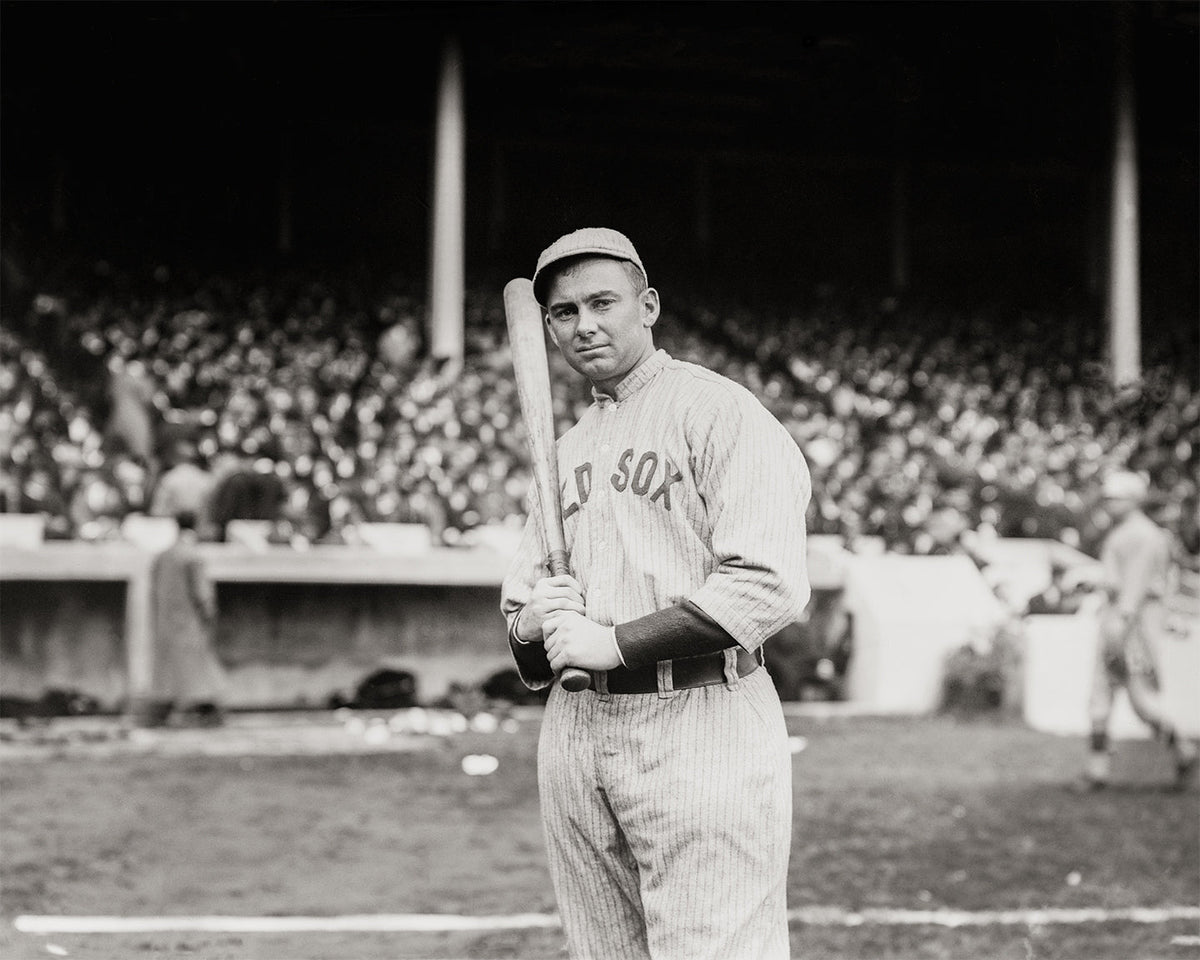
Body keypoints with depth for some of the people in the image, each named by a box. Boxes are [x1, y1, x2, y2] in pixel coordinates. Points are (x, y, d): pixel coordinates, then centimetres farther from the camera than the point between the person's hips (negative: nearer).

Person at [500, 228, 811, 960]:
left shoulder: (719, 411, -5)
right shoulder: (567, 450, 21)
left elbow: (770, 588, -16)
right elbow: (518, 604, 24)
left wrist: (614, 642, -16)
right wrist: (535, 624, 0)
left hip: (699, 723, -7)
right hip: (576, 727, 8)